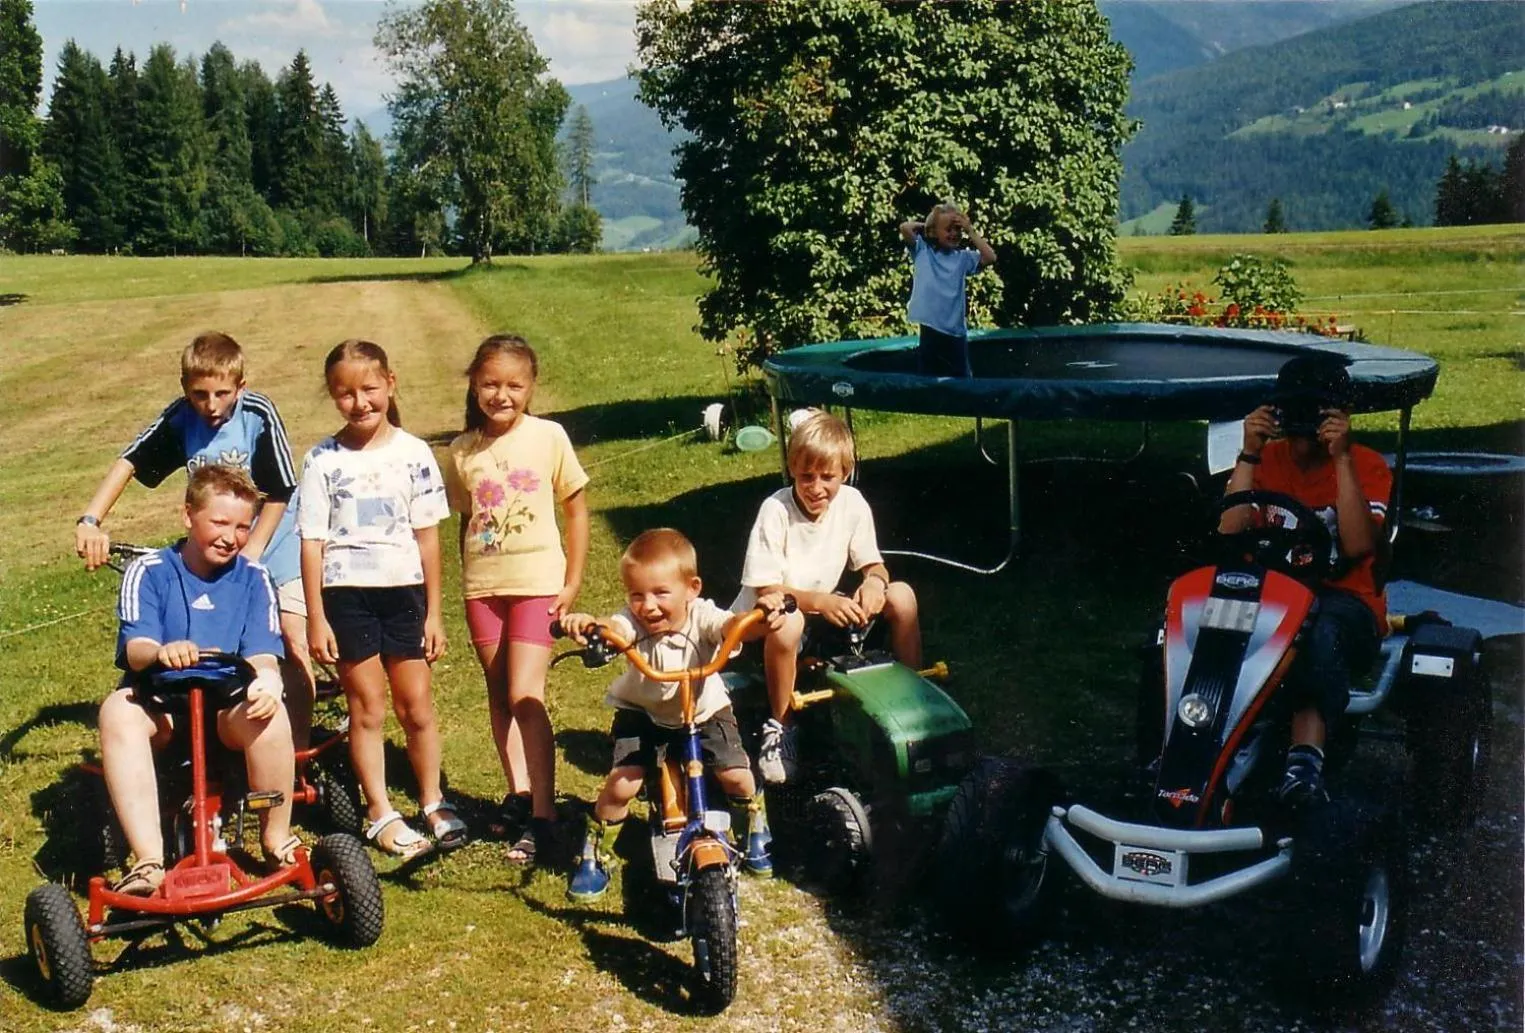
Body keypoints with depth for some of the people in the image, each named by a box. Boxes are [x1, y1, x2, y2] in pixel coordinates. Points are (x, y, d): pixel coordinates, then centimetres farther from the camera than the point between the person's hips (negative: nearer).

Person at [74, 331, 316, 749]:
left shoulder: (259, 414, -21)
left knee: (293, 643, -9)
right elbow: (128, 463, -7)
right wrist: (90, 520, -20)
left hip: (272, 543, -4)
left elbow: (278, 495, -17)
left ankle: (299, 748, 1)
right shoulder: (180, 418, -11)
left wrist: (249, 554, -20)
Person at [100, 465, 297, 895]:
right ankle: (148, 861, -37)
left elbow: (262, 654, -4)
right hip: (159, 704, 0)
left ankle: (276, 839, -10)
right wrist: (161, 652, -38)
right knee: (118, 710, -34)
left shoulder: (253, 578, 6)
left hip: (228, 707, 1)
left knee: (268, 711, -33)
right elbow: (135, 647, -12)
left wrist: (267, 681, -29)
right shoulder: (148, 572, 2)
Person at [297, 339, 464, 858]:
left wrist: (433, 612, 3)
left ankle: (433, 802, 24)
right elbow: (312, 542, -1)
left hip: (404, 590, 1)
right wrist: (315, 618, -4)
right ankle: (381, 814, 18)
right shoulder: (322, 460, -1)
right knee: (367, 707, 5)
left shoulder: (413, 454, 0)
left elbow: (427, 536, 3)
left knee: (416, 706, 6)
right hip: (347, 595, -1)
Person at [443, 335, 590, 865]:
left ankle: (542, 812, -3)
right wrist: (467, 584, 10)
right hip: (483, 586, 4)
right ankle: (518, 792, 27)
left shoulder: (548, 437, -6)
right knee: (499, 696, 12)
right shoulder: (462, 450, 2)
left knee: (525, 696, -11)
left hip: (537, 582, -4)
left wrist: (572, 582, -3)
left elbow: (576, 509, 0)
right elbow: (465, 521, 12)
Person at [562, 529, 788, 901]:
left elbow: (734, 625, -47)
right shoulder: (633, 621, -28)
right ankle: (594, 856, 12)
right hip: (642, 713, 0)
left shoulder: (701, 617, -27)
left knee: (737, 775, -9)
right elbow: (614, 628, -51)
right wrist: (588, 625, -75)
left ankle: (754, 835, 25)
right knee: (621, 784, -15)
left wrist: (761, 617, -70)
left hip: (704, 712, 1)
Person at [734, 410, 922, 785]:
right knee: (787, 624, -40)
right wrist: (822, 602, -35)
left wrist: (875, 580, -25)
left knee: (901, 595, -11)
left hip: (827, 613, 5)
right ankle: (779, 725, -17)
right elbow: (765, 590, -22)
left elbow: (872, 564, 0)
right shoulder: (775, 511, -22)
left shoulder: (852, 504, -8)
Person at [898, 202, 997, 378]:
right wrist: (923, 225, 8)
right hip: (930, 328, -2)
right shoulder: (923, 251, 2)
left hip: (955, 329, 2)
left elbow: (990, 258, -6)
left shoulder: (963, 257, 7)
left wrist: (970, 231, -1)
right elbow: (905, 228, -10)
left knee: (961, 377, 8)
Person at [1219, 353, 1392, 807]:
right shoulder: (1268, 459, 9)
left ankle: (1306, 756, -53)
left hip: (1345, 602, -2)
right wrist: (1249, 453, -12)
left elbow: (1358, 545, -16)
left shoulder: (1366, 466, 2)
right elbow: (1230, 534, -7)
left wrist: (1341, 457, -19)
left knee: (1319, 632, -40)